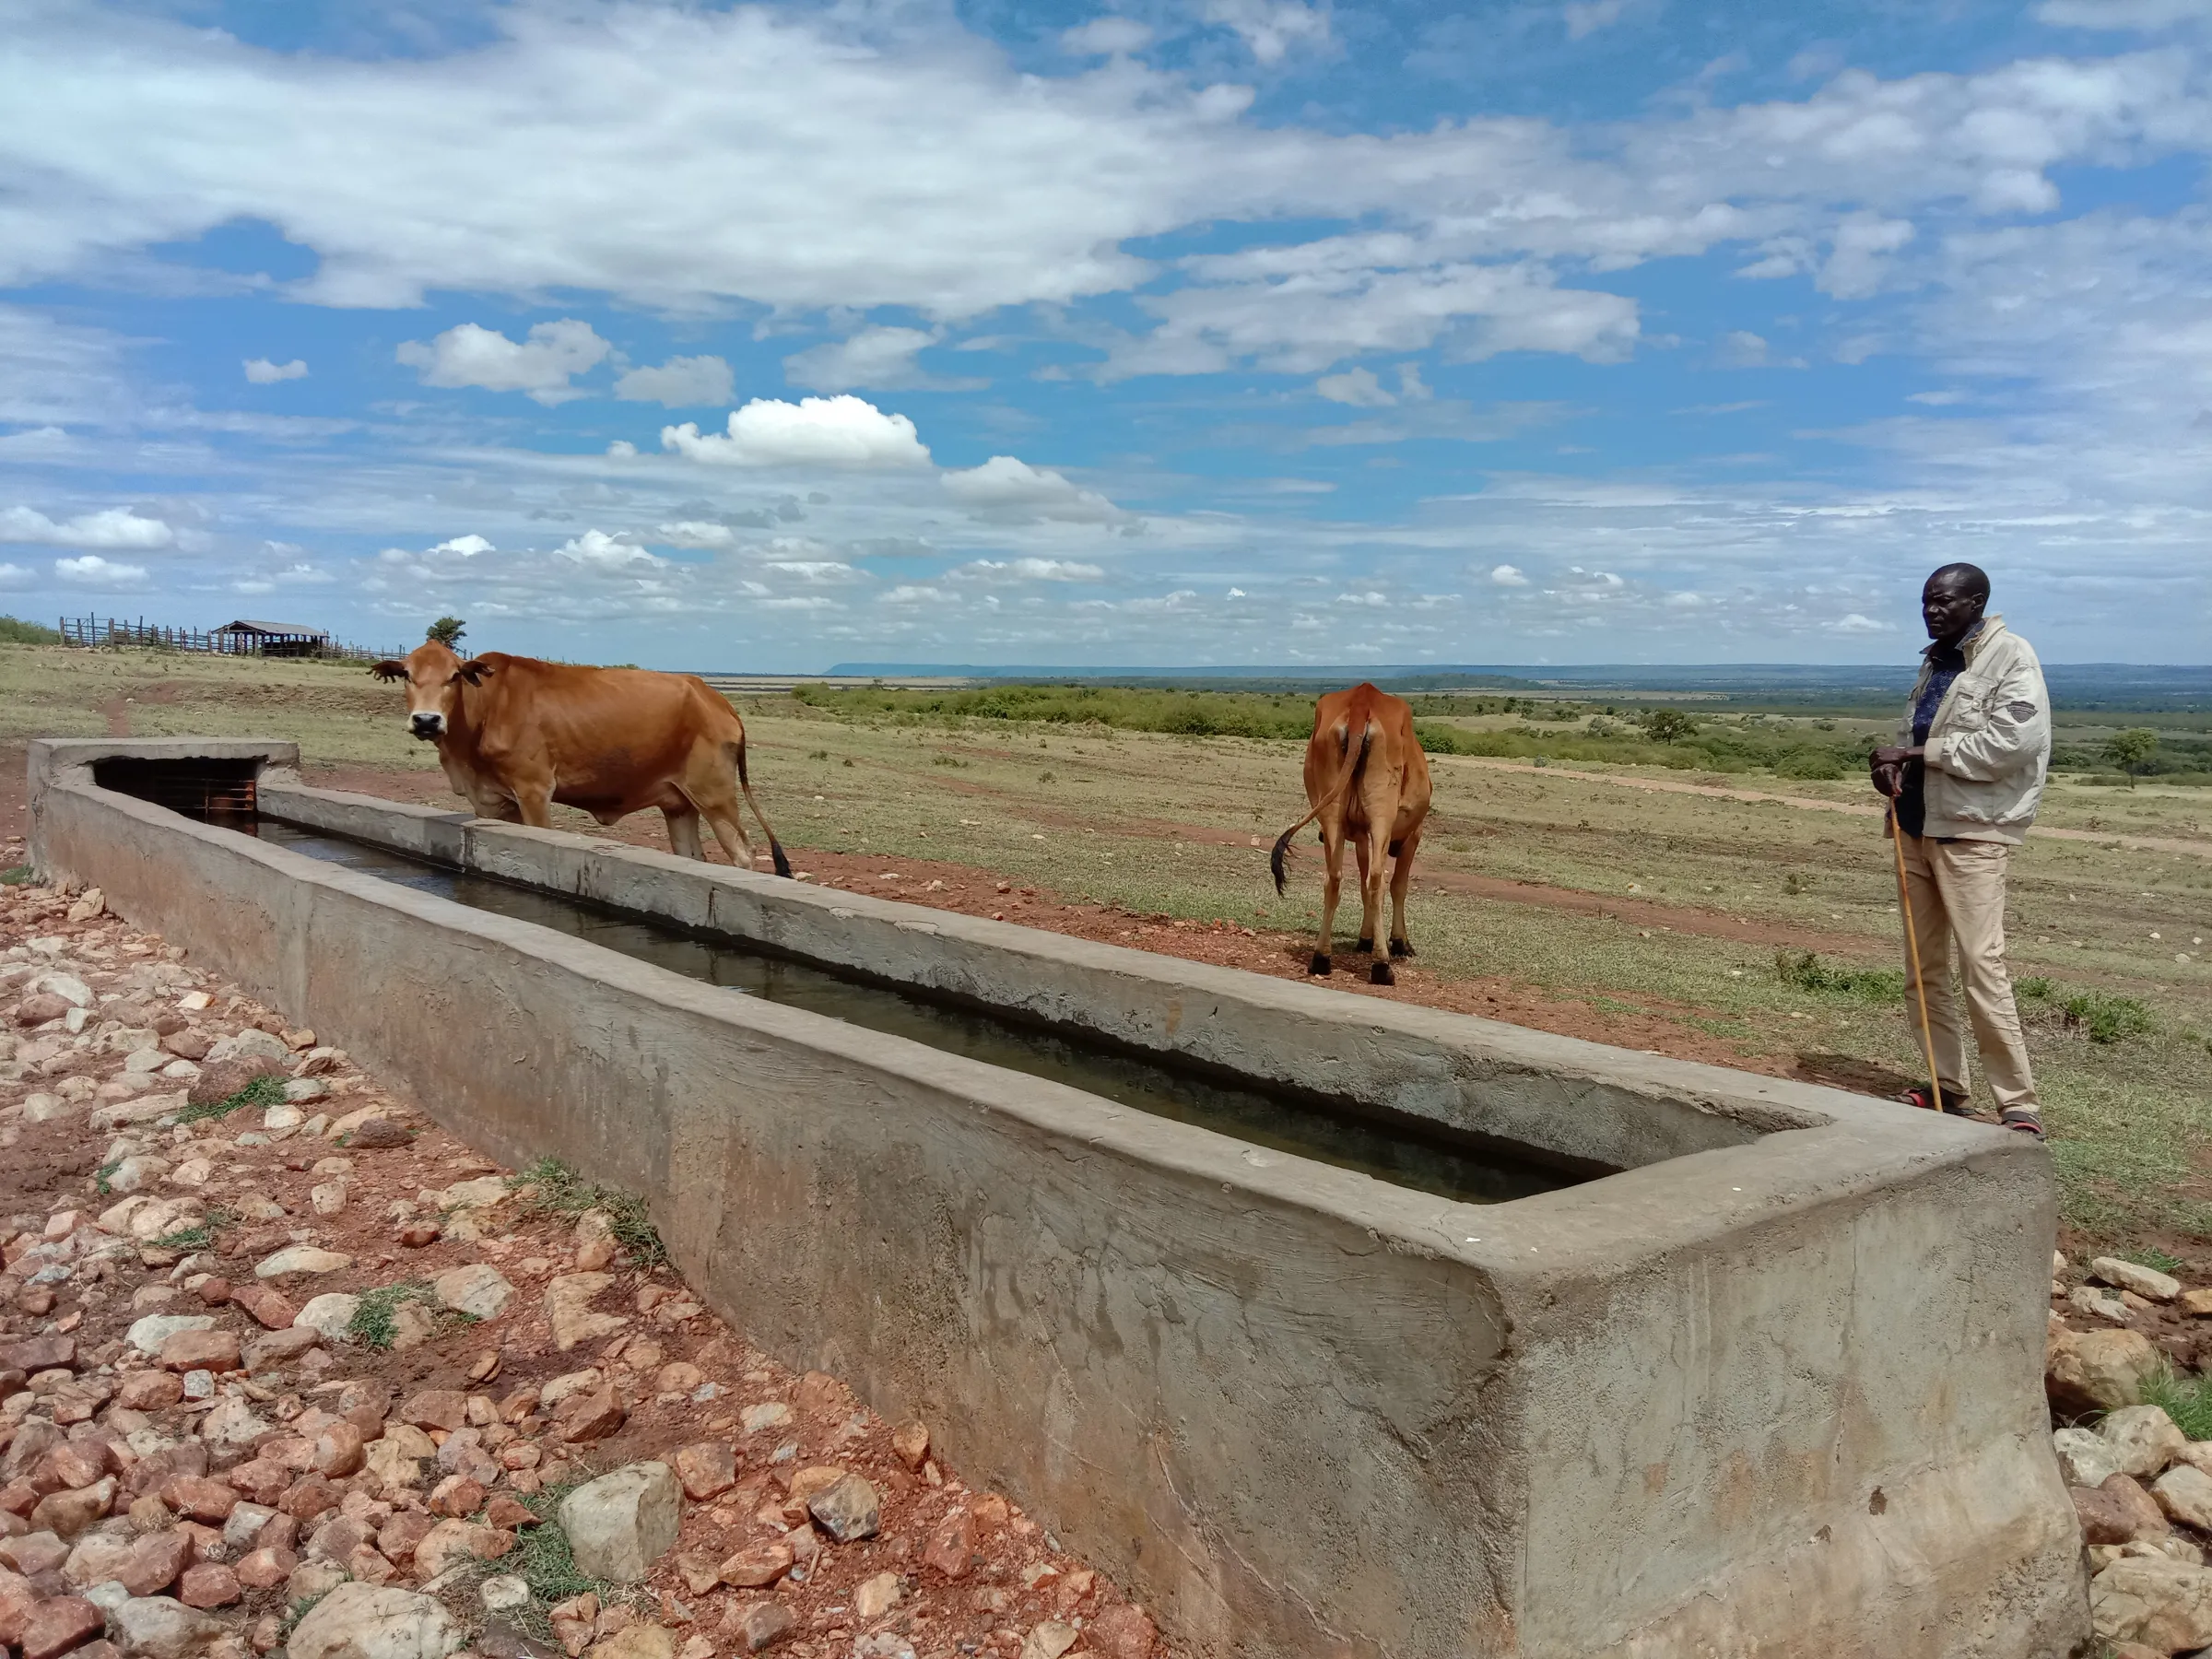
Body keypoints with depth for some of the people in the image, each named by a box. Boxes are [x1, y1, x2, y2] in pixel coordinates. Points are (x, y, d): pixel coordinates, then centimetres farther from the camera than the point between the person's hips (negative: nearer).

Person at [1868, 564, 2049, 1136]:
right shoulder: (1934, 661, 17)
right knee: (1923, 967, 11)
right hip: (1917, 825, 8)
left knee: (1981, 965, -13)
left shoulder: (2010, 656, -8)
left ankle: (2019, 1105, -6)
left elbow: (2014, 740, -19)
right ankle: (1947, 1087, 21)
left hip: (1972, 830, -8)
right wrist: (1893, 763, -1)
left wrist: (1919, 753, -16)